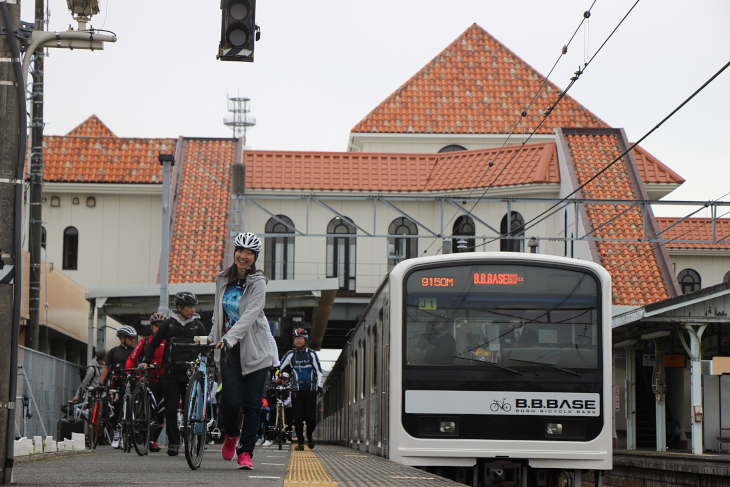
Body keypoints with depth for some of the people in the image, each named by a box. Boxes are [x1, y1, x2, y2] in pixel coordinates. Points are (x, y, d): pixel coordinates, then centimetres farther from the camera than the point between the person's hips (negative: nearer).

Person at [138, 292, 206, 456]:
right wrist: (146, 361, 2)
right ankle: (173, 443, 2)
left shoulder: (198, 326, 9)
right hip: (172, 373, 0)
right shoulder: (168, 324, 7)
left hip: (191, 373, 0)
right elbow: (153, 344, 14)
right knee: (171, 409, -3)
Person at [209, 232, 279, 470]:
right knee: (232, 399, -10)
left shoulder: (257, 282, -7)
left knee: (252, 403, -4)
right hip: (229, 350, 3)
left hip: (255, 349, -3)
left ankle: (245, 453, 5)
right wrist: (213, 337, 19)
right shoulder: (222, 280, 9)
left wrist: (229, 337, -31)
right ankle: (231, 434, 20)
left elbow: (251, 313, -20)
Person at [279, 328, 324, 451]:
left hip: (310, 390, 0)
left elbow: (318, 371, 9)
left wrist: (319, 386, 1)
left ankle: (309, 435, 25)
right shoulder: (290, 354, 7)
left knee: (311, 418, -2)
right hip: (296, 390, 0)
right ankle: (300, 442, 2)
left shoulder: (311, 354, 8)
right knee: (298, 418, -4)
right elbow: (280, 369, 11)